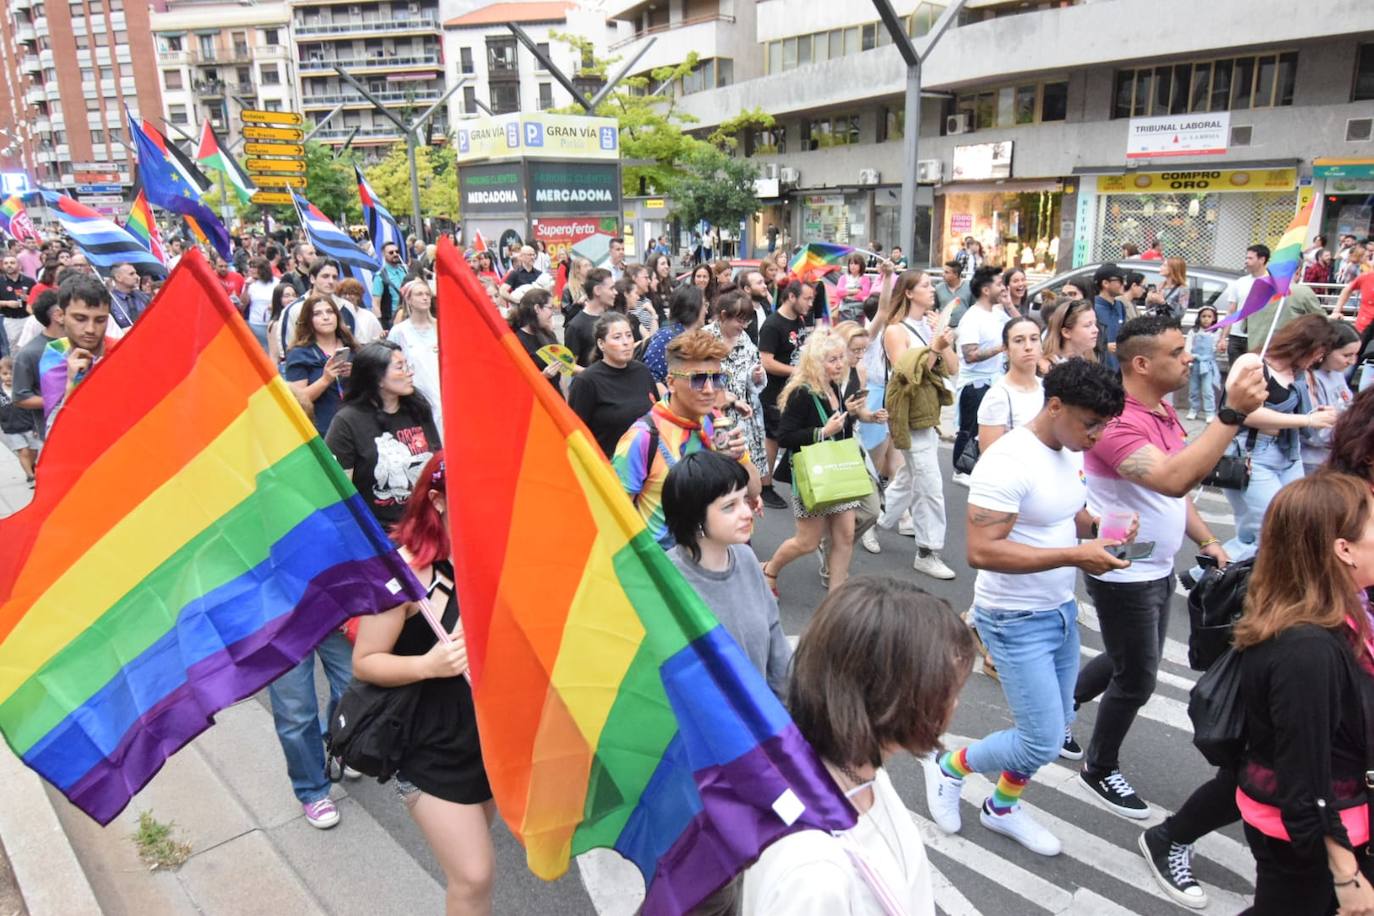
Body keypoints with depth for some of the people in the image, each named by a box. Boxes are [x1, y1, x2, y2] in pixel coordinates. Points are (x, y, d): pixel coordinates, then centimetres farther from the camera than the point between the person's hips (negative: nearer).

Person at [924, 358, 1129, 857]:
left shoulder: (1071, 453, 3)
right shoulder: (1009, 461, -25)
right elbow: (982, 551, -31)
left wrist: (1105, 531, -2)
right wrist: (1074, 555, -31)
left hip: (1061, 610, 9)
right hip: (1016, 620, -9)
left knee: (1056, 727, 18)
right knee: (1044, 743, -5)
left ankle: (1002, 807, 41)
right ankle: (947, 767, 21)